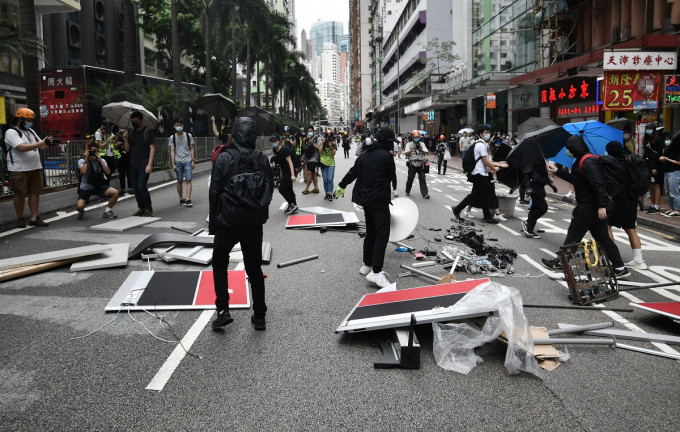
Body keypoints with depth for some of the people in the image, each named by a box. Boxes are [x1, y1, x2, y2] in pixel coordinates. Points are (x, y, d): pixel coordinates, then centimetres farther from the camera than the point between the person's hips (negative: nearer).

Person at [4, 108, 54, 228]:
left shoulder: (31, 131, 17)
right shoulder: (11, 132, -8)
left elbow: (40, 147, 18)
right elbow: (22, 147, -22)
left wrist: (47, 143, -4)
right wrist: (42, 142, -22)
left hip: (35, 168, 7)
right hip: (19, 170, -7)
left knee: (35, 193, 4)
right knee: (20, 195, 1)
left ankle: (34, 218, 9)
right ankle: (20, 219, 12)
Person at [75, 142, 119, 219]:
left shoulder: (102, 161, 0)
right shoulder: (82, 161, -8)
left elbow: (108, 173, -16)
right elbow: (84, 172, -29)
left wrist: (100, 160, -19)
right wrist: (86, 159, -19)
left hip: (99, 187, 3)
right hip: (85, 189, -3)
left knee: (115, 192, -22)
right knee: (79, 206, -26)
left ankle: (107, 211, 2)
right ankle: (81, 211, 16)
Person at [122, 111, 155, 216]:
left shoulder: (147, 132, -3)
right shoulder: (130, 133, 13)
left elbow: (152, 148, -8)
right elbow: (127, 149, 13)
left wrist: (149, 164, -16)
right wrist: (126, 139, -6)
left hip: (144, 165, -6)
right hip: (133, 165, 6)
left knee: (141, 186, -14)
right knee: (135, 188, 7)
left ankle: (148, 209, -1)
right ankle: (141, 208, 18)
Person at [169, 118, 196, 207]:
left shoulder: (188, 135, 5)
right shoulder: (172, 137, 4)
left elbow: (192, 149, 8)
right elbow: (172, 151, 2)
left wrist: (193, 161, 1)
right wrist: (173, 164, -4)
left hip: (187, 161, 0)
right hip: (178, 162, 0)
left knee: (188, 180, -9)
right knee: (179, 181, 5)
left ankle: (188, 200, -11)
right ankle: (181, 199, 15)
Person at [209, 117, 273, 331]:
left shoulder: (223, 158, -10)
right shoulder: (262, 159, -2)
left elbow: (214, 192, -8)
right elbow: (270, 189, 4)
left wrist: (213, 222, 1)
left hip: (227, 222, -2)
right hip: (254, 223, 3)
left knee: (219, 264, 17)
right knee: (254, 269, 12)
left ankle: (223, 310, 8)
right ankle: (259, 316, 16)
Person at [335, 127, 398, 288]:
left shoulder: (365, 154, 10)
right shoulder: (386, 156, -13)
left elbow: (352, 171, 18)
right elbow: (392, 175, 0)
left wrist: (342, 186, 33)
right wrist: (393, 187, 22)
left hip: (366, 199, 9)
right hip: (379, 201, -8)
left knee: (371, 233, 18)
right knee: (382, 234, -10)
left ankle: (367, 265, 26)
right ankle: (376, 272, -16)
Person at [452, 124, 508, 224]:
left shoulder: (483, 144, 19)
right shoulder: (481, 145, -14)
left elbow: (487, 161, 18)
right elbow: (485, 161, -16)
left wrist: (499, 164, 12)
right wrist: (494, 168, -3)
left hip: (477, 174, 10)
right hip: (480, 174, -10)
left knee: (475, 195, 12)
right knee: (485, 195, -1)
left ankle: (457, 209, 13)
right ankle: (487, 217, 9)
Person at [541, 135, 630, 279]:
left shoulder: (588, 162, -19)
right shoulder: (581, 161, 13)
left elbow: (598, 185, -25)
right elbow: (574, 179, 24)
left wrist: (602, 205, -28)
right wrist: (557, 171, 23)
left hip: (588, 206, -10)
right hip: (595, 206, 10)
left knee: (573, 235, 5)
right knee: (603, 237, 10)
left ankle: (561, 262, 19)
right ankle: (620, 268, 11)